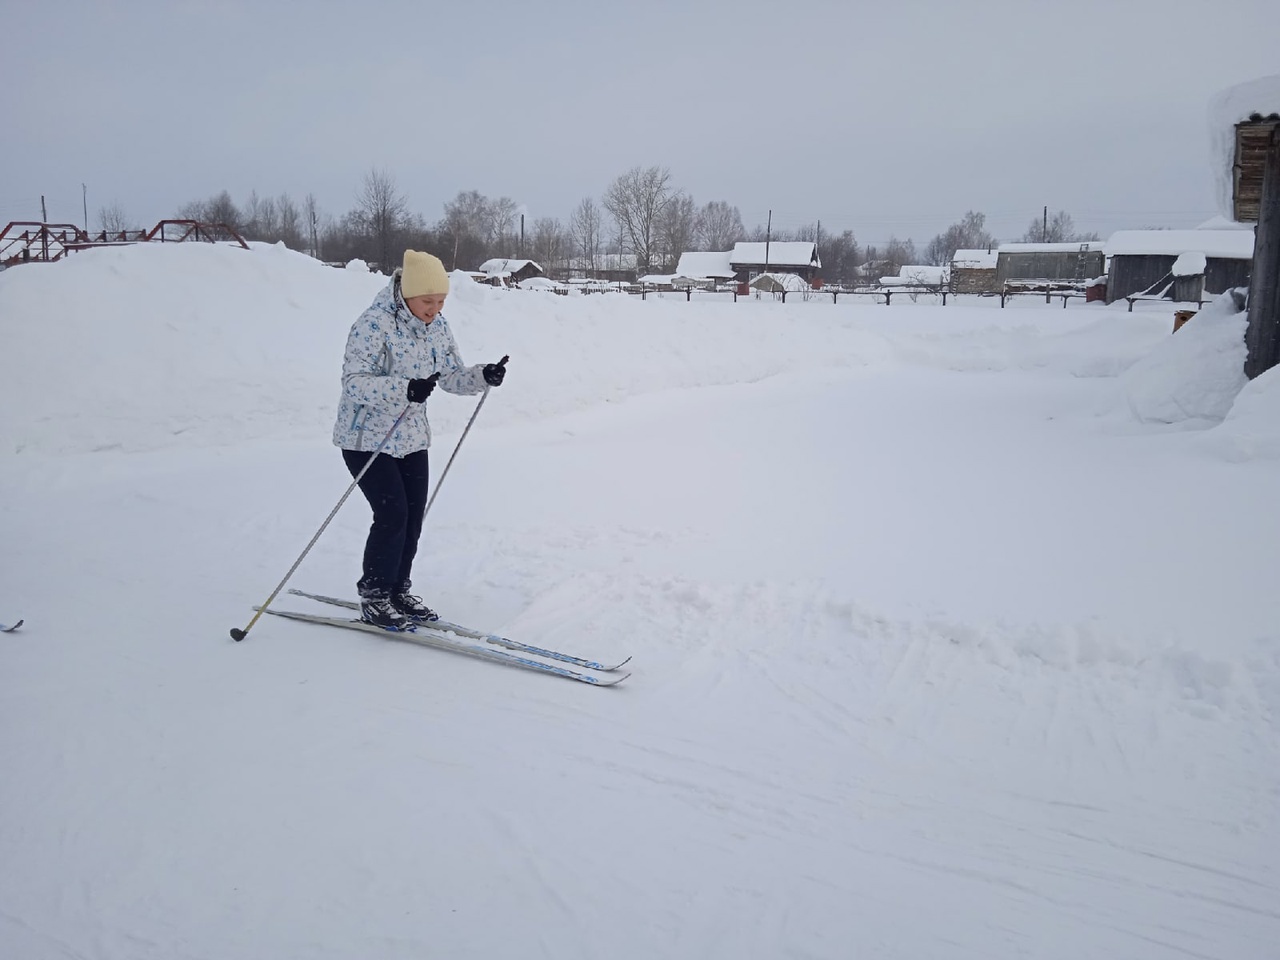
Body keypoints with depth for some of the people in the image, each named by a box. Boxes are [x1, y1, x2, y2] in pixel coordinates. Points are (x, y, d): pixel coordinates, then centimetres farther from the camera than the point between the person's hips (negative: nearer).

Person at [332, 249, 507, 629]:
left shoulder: (436, 326, 0)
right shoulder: (374, 324, -22)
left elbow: (452, 376, 7)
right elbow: (354, 382, -29)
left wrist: (483, 376, -13)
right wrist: (404, 389, -43)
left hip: (411, 437, 7)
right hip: (367, 437, -7)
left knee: (414, 515, 7)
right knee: (392, 513, -11)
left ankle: (398, 591, 25)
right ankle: (374, 598, 7)